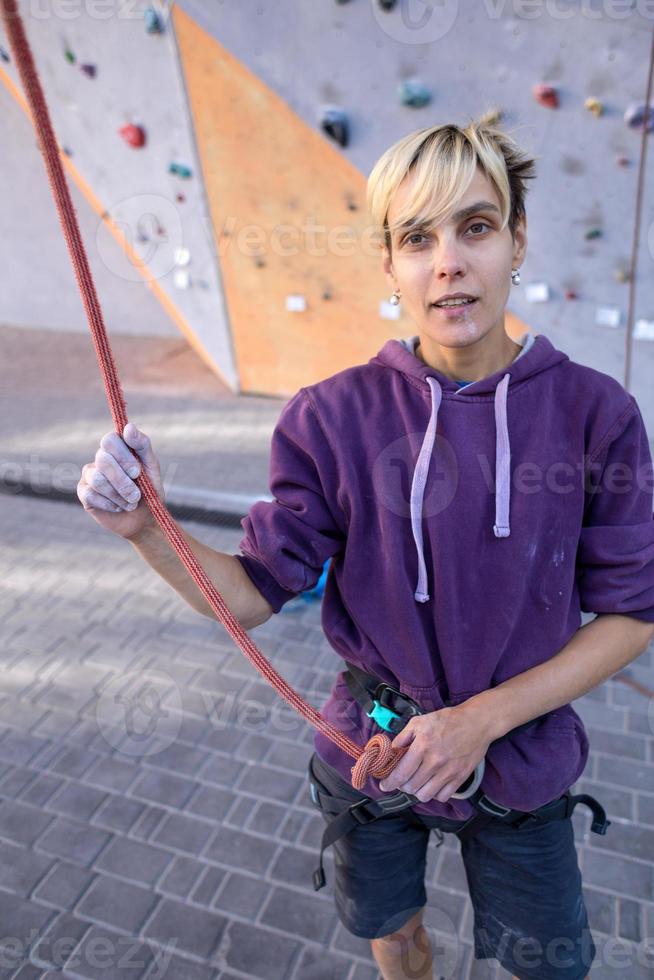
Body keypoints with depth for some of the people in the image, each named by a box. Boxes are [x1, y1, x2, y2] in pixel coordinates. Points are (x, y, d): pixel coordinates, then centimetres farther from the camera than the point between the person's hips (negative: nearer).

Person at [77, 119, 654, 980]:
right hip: (371, 745, 1)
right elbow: (254, 593, -14)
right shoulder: (334, 417, -17)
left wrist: (482, 718, -19)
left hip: (519, 758, 0)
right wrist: (146, 529, -32)